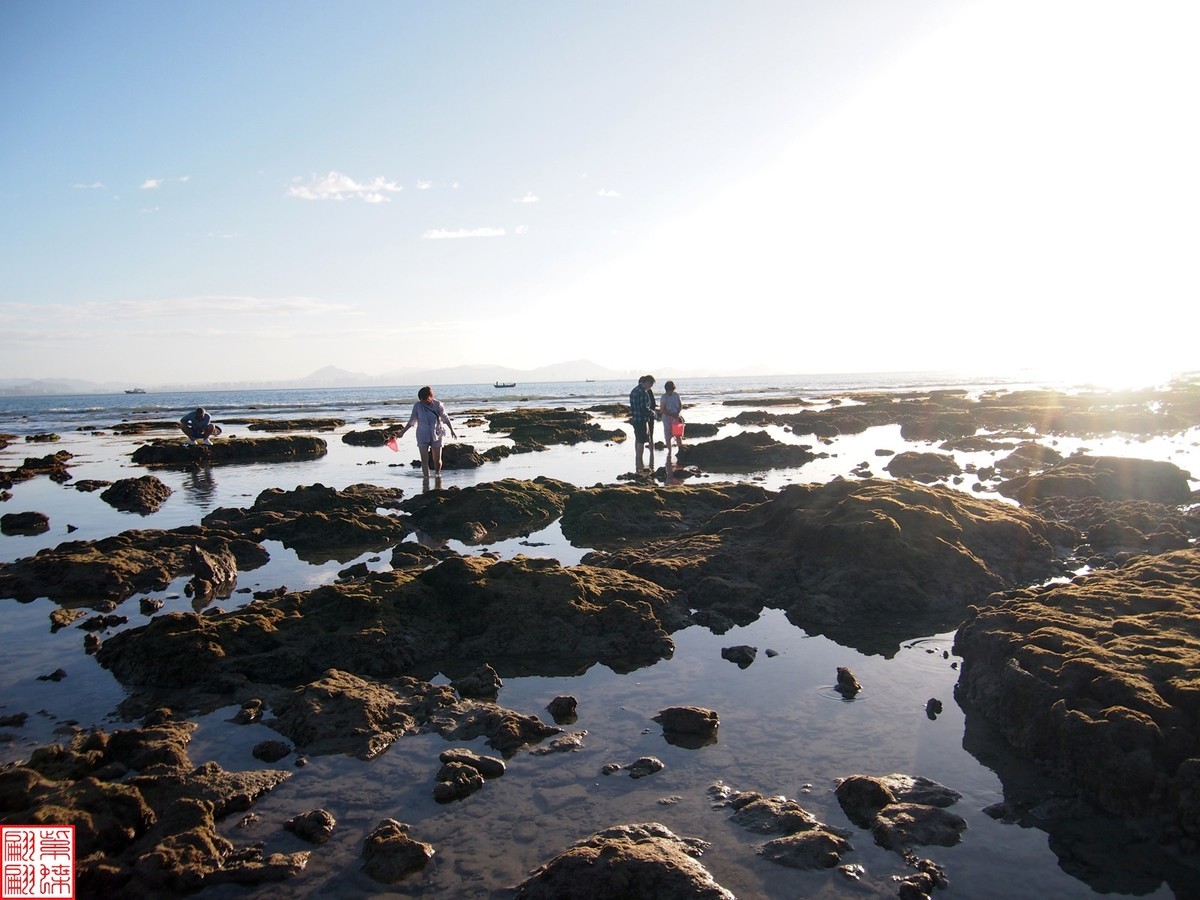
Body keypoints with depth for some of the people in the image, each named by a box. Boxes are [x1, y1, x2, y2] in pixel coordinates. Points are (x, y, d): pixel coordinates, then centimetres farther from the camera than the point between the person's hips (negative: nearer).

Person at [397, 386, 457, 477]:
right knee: (424, 460, -3)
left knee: (437, 460, 5)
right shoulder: (417, 405, -7)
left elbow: (445, 418, 0)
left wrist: (452, 430, -4)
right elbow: (412, 421, 4)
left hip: (436, 435, 0)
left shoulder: (438, 404, -10)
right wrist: (402, 432, 6)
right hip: (422, 437, 0)